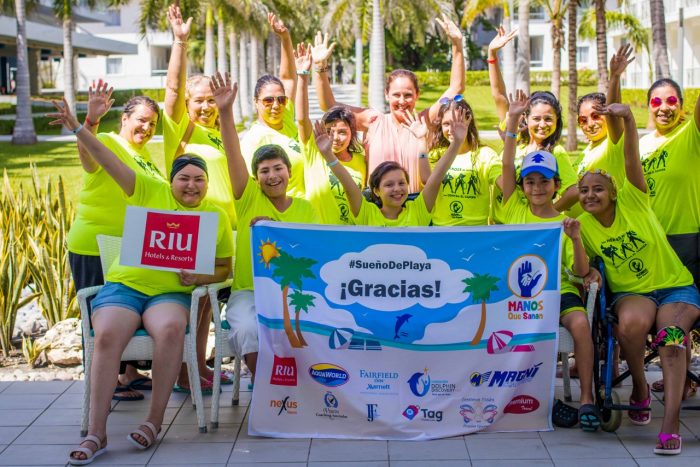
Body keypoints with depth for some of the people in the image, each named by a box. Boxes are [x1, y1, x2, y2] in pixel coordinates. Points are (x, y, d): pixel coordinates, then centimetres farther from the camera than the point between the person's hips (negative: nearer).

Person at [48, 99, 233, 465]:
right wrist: (77, 129, -7)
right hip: (124, 285, 0)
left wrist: (200, 278, -7)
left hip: (172, 293, 0)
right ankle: (96, 433, -25)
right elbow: (109, 161, 3)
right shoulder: (150, 192, 9)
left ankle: (155, 421, -21)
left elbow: (224, 267, 14)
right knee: (107, 336, -30)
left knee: (171, 329, -36)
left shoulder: (216, 215, 11)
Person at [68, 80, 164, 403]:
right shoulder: (107, 144, -14)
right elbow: (88, 156, -41)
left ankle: (130, 373, 29)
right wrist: (91, 120, -56)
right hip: (94, 249, -9)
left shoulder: (144, 152, 12)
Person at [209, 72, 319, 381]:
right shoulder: (249, 198, 6)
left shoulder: (306, 209, 10)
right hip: (248, 292, -1)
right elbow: (233, 155, -7)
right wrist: (225, 112, -19)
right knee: (249, 330, -32)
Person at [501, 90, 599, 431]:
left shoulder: (565, 221, 8)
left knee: (580, 323, -29)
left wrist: (576, 239, -17)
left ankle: (586, 398, -20)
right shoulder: (515, 209, 11)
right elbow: (507, 164, 0)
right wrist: (513, 120, -7)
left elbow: (581, 271, 0)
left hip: (557, 288, -1)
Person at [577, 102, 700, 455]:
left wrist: (628, 118, -34)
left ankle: (670, 423, -38)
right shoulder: (583, 225, 2)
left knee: (671, 334, -32)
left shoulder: (634, 202, -5)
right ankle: (640, 388, -9)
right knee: (632, 322, -36)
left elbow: (632, 160, -20)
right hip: (630, 293, 1)